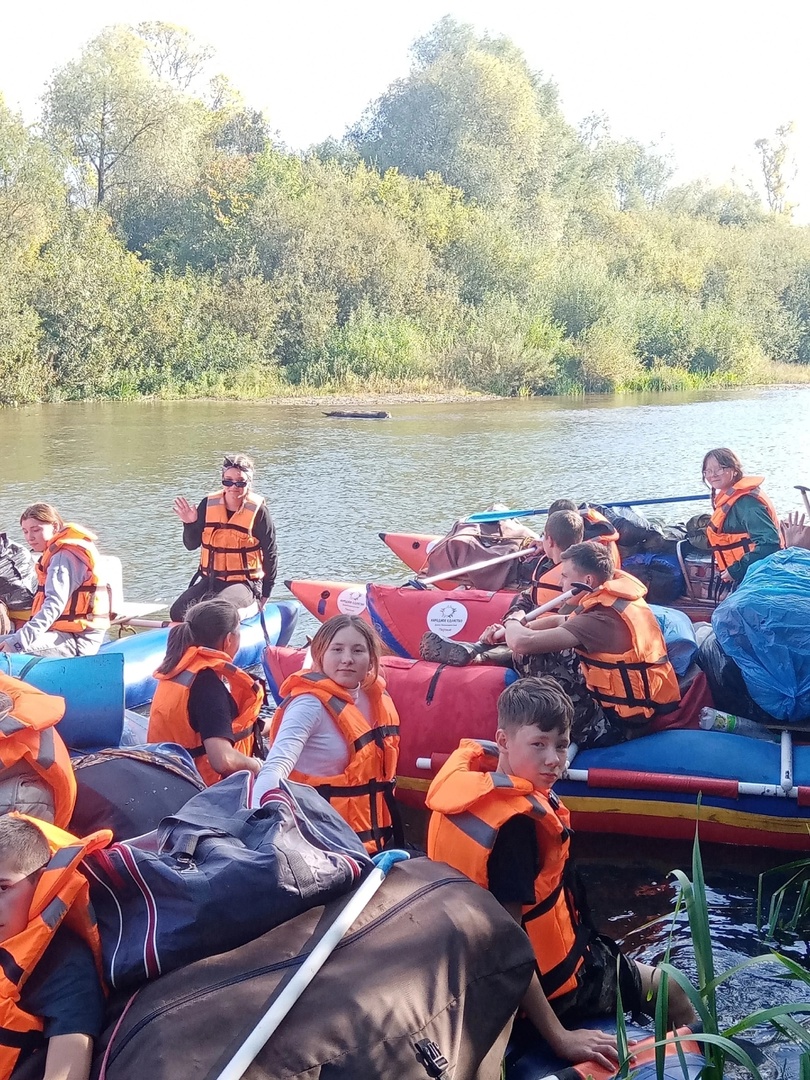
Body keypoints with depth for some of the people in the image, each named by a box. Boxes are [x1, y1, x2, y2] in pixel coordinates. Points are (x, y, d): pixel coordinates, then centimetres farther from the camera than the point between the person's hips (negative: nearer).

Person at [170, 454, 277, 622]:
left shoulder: (258, 511, -9)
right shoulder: (209, 504, 1)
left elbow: (270, 554, -1)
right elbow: (192, 545, 8)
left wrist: (265, 594, 1)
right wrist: (190, 524, -13)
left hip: (244, 583, -5)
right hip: (210, 579, 5)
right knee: (178, 612, -14)